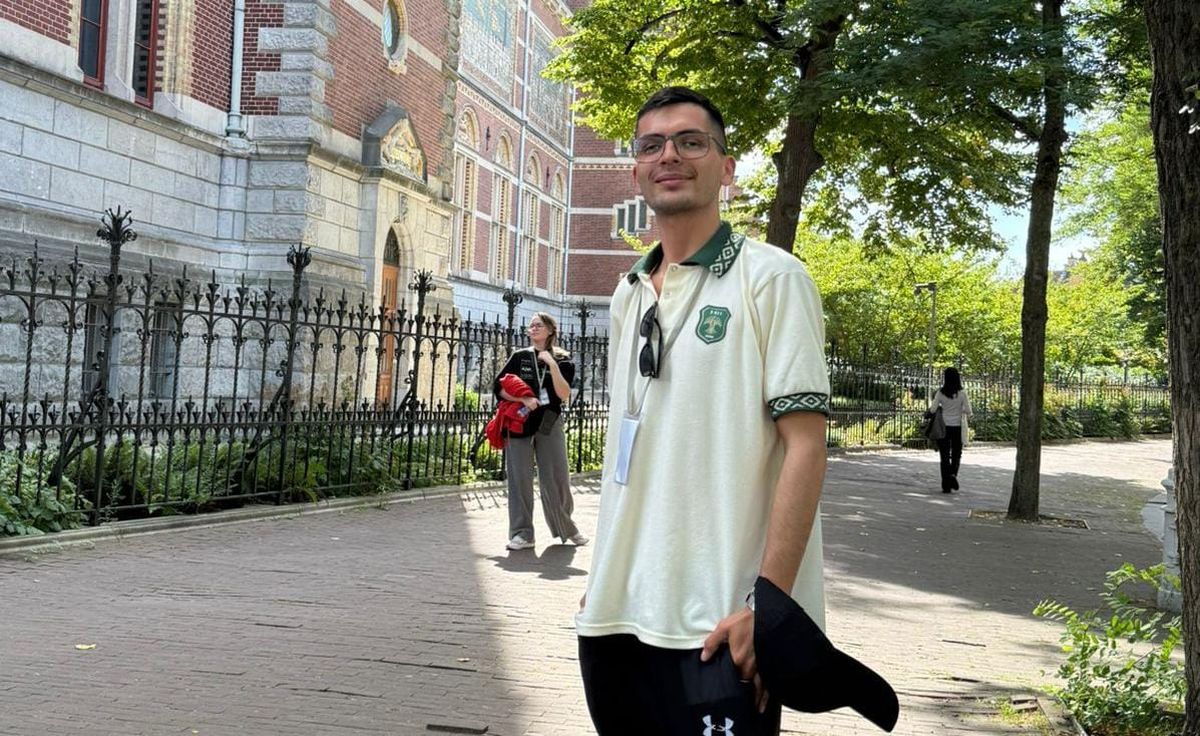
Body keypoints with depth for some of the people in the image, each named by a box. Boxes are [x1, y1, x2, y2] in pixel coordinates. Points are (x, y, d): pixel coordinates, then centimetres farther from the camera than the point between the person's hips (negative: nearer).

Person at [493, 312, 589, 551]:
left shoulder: (562, 360, 5)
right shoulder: (520, 357, 7)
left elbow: (564, 394, -8)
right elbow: (498, 387, 2)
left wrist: (552, 365, -15)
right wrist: (523, 399, -12)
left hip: (549, 424, 0)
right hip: (520, 423, 0)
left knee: (557, 478, 2)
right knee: (520, 478, -3)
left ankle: (566, 528, 20)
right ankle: (522, 533, 2)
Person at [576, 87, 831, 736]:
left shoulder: (771, 278, -6)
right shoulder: (628, 297, 13)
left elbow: (805, 446, -12)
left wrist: (765, 602, -18)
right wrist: (602, 578, 14)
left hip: (719, 624, -6)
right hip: (616, 613, 6)